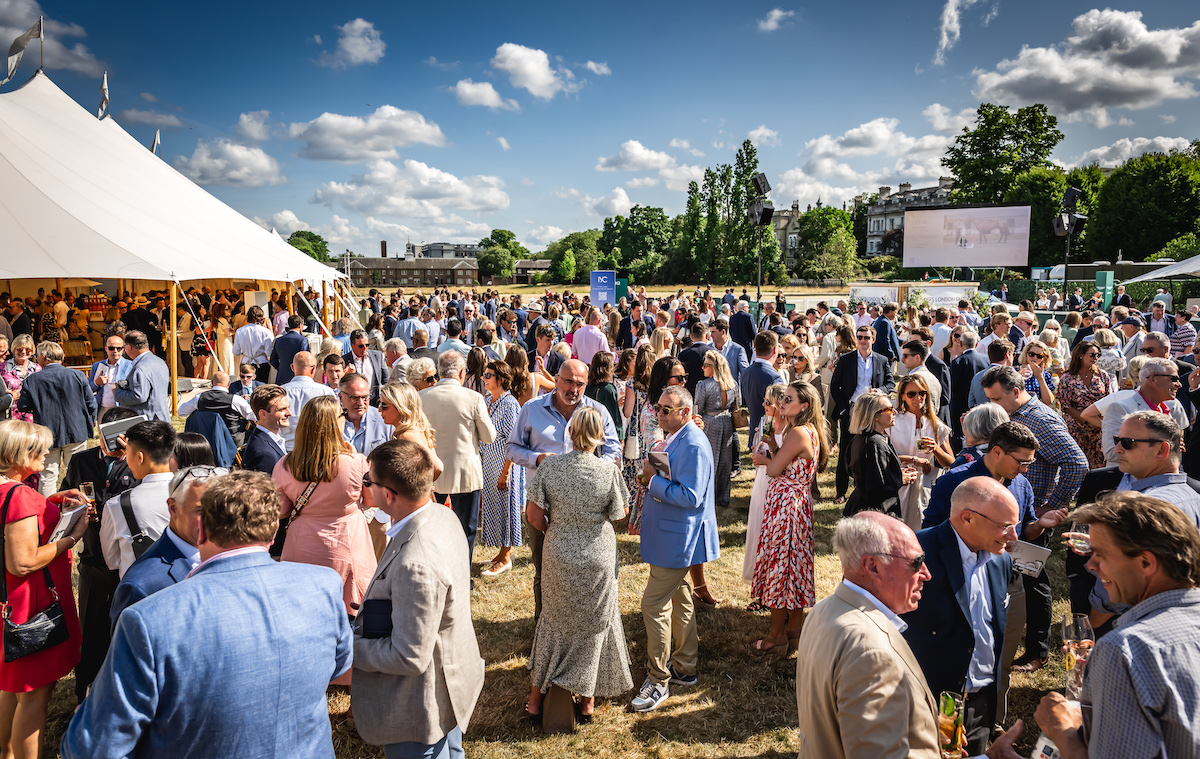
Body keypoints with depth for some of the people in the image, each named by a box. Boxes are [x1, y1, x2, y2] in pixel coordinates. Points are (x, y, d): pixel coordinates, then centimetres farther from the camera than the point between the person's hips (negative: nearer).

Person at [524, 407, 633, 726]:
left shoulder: (549, 467, -12)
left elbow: (534, 516, -7)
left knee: (554, 620, 20)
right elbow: (619, 514, -4)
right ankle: (587, 700, 28)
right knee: (593, 623, 17)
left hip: (558, 556, 2)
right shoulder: (609, 471, -16)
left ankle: (537, 697, 28)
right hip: (598, 557, -1)